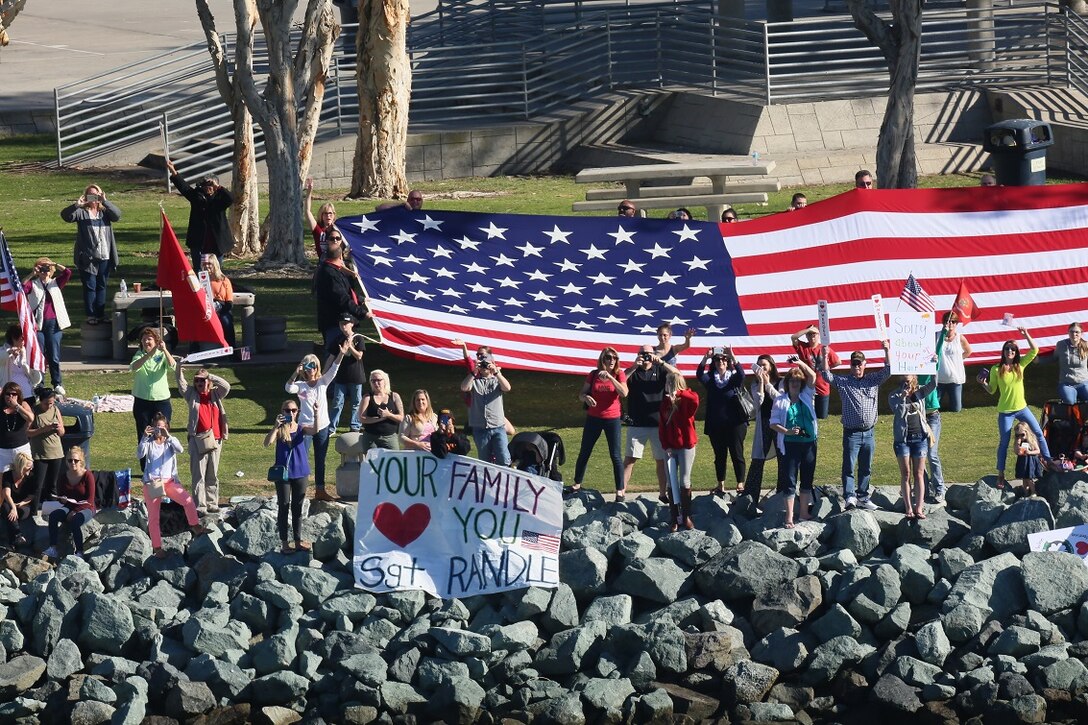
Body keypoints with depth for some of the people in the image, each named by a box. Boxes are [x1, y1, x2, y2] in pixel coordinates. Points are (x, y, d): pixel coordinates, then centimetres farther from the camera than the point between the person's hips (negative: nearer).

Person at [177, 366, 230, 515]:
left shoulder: (216, 395, 10)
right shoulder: (192, 395, 8)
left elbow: (226, 386, -6)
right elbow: (182, 385, -6)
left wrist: (209, 376, -8)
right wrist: (179, 371, -21)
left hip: (215, 439, 2)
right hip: (198, 440, -2)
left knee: (213, 474, 11)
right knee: (198, 475, -4)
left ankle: (212, 503, 20)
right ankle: (200, 506, -4)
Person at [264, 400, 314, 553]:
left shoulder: (301, 429, 1)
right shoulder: (279, 430, -4)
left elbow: (314, 431, -20)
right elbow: (267, 443, -20)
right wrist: (276, 426, -29)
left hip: (300, 472, 2)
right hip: (283, 472, -2)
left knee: (297, 507, 11)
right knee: (283, 506, 3)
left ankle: (298, 540, 20)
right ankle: (284, 542, 9)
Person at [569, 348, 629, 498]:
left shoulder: (619, 375, -3)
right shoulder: (593, 375, 2)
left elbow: (624, 393, -19)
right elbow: (581, 395, 4)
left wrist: (610, 376, -24)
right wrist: (585, 397, -20)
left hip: (612, 418, -2)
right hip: (593, 418, 2)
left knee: (616, 455, -4)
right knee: (584, 452, 9)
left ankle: (620, 490, -1)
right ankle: (577, 484, 23)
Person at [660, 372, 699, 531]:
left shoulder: (687, 400, -8)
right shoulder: (665, 402, 6)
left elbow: (694, 400, -34)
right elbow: (662, 426, 4)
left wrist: (678, 393, -31)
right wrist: (665, 445, -4)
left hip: (686, 446, -5)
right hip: (670, 447, 5)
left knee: (684, 481, -4)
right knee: (672, 482, 4)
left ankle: (686, 516, 3)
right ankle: (674, 518, 6)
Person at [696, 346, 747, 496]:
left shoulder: (734, 378, 1)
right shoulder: (710, 379, 6)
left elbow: (741, 374, -20)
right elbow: (699, 375, -12)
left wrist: (732, 356, -31)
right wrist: (705, 358, -28)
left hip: (735, 423, -3)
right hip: (715, 425, 3)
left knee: (737, 454, -5)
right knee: (719, 456, 7)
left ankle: (740, 484, -3)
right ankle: (721, 486, 13)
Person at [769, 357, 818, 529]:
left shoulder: (806, 396, 9)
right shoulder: (781, 401, 2)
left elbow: (812, 377, -2)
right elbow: (773, 423, -1)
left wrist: (801, 363, -12)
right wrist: (787, 431, -16)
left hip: (809, 442, 3)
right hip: (790, 444, -3)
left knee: (807, 479, 10)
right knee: (789, 480, -5)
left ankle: (804, 513, 21)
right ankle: (789, 517, -6)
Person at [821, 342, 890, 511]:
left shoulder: (873, 380, 11)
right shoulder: (843, 382, 5)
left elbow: (888, 370, 4)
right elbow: (826, 374, -3)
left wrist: (886, 351, -6)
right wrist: (824, 355, -13)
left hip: (869, 432, 3)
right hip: (851, 432, -3)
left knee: (866, 468, 10)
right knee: (849, 466, -9)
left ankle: (862, 497, 18)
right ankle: (850, 496, -14)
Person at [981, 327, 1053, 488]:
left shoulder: (1020, 364, 0)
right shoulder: (996, 370, -8)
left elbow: (1034, 350, -7)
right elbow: (992, 390, -1)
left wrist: (1026, 335, -16)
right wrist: (984, 384, -20)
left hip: (1022, 408, 3)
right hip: (1005, 412, -3)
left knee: (1039, 433, 5)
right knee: (1004, 443, 3)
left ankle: (1047, 460, 21)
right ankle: (1000, 475, 12)